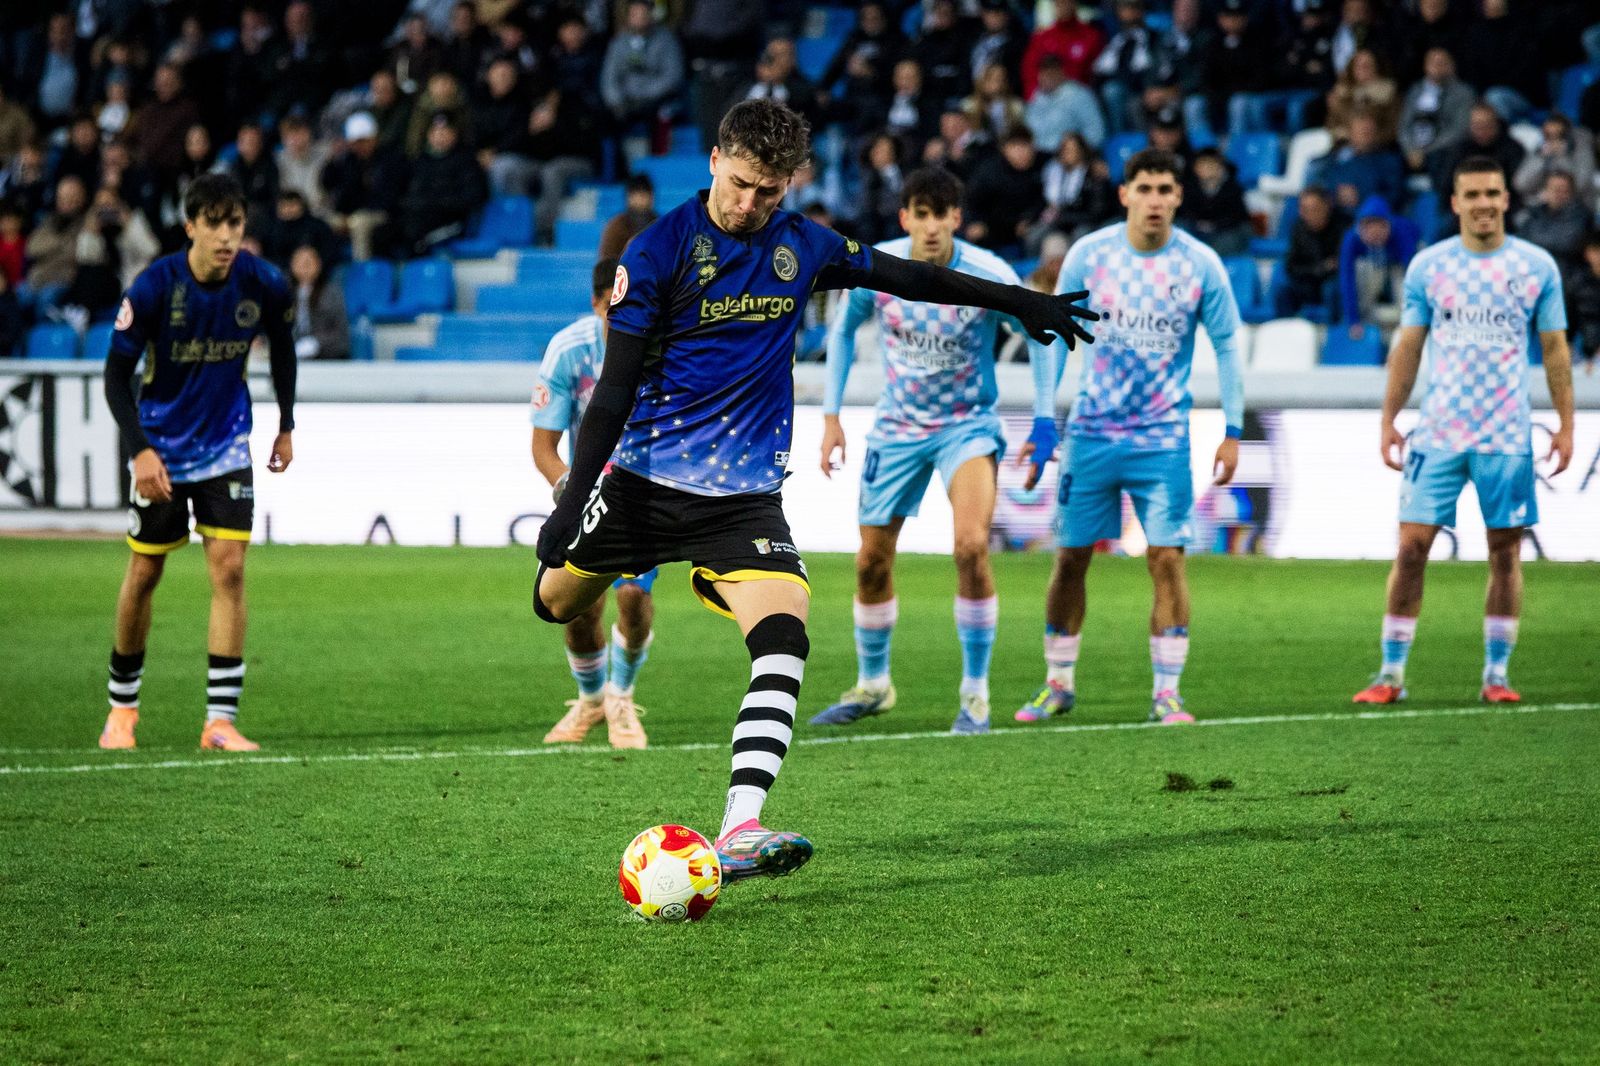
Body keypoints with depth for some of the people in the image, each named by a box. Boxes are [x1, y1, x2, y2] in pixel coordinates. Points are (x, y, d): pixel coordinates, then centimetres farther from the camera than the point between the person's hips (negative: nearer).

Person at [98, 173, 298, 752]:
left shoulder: (265, 284, -13)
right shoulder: (153, 287, -20)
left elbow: (282, 347, 9)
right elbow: (117, 373, -13)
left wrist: (286, 426, 14)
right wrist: (139, 450, -23)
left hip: (226, 445, 1)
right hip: (162, 449, -1)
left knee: (229, 568, -11)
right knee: (144, 574, 7)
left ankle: (221, 719, -9)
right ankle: (122, 705, 26)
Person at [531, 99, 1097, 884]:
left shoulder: (801, 246, 2)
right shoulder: (660, 249, -10)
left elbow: (902, 276, 19)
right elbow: (616, 386, -10)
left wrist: (1018, 301, 26)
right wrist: (571, 501, -15)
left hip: (745, 493, 2)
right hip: (645, 477, -2)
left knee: (783, 640, -19)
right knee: (557, 604, 12)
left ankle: (739, 833, -27)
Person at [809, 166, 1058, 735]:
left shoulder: (988, 275, -19)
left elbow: (1038, 334, -4)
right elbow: (843, 330, 7)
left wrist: (1044, 420, -8)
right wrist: (831, 417, 4)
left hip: (968, 425, -3)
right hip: (896, 427, 3)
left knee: (971, 545, -24)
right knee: (871, 561, 8)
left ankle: (976, 693, -10)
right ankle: (871, 685, 32)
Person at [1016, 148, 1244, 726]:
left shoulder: (1200, 264, -5)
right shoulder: (1089, 254, -4)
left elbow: (1227, 346, 4)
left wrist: (1232, 430, -1)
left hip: (1163, 435, -1)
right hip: (1091, 432, 1)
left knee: (1167, 558, -9)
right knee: (1070, 558, 4)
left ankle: (1166, 692, -1)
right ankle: (1058, 684, 18)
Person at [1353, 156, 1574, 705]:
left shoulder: (1537, 266, 2)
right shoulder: (1427, 265, 3)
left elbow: (1555, 349, 7)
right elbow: (1407, 347, 8)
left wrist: (1565, 425, 3)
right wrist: (1388, 421, 5)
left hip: (1507, 435, 0)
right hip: (1438, 433, 0)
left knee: (1505, 551, 3)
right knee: (1412, 546, -5)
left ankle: (1496, 675, 13)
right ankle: (1391, 674, 2)